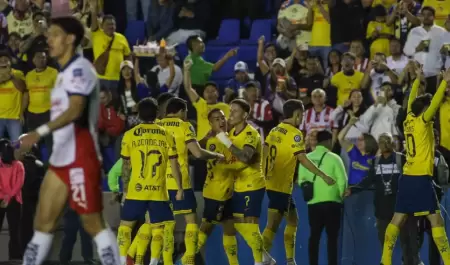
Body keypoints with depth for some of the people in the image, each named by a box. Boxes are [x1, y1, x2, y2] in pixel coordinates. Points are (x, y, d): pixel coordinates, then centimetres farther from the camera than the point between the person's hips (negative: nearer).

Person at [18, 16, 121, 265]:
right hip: (61, 159, 10)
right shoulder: (65, 72, 18)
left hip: (80, 159, -10)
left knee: (92, 223, -8)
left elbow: (76, 110, -25)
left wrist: (40, 132, -34)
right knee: (43, 223, 7)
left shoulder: (79, 68, -12)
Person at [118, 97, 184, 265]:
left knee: (125, 225, 12)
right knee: (159, 228, 8)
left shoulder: (130, 135, 0)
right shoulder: (166, 135, 2)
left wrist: (125, 191, 13)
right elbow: (174, 165, 1)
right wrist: (180, 189, 9)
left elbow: (126, 166, 5)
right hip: (159, 192, 0)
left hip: (136, 190, 0)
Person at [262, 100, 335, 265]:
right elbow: (302, 159, -18)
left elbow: (264, 154, 13)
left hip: (271, 183, 8)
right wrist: (323, 176, -13)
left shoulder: (274, 131, 10)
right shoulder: (294, 133, -12)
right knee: (272, 226, -9)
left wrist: (264, 176, 21)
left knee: (292, 220, 18)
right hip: (281, 186, -8)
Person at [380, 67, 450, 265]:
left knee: (398, 218, 9)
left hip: (407, 177, 8)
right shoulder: (422, 122, -8)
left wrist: (417, 80, 33)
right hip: (421, 177, -8)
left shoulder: (409, 120, 10)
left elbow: (411, 101, 25)